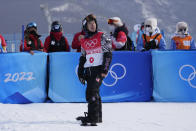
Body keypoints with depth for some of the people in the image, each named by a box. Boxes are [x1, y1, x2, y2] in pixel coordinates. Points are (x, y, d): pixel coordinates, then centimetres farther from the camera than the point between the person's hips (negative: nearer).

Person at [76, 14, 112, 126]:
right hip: (88, 70, 6)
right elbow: (82, 58, 23)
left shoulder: (102, 37, -1)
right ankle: (98, 117, 16)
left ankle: (93, 117, -20)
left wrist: (105, 70, -14)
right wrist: (80, 74, 17)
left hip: (99, 69, -6)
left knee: (91, 93, -17)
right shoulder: (83, 40, 16)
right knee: (94, 93, 9)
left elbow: (108, 54, -6)